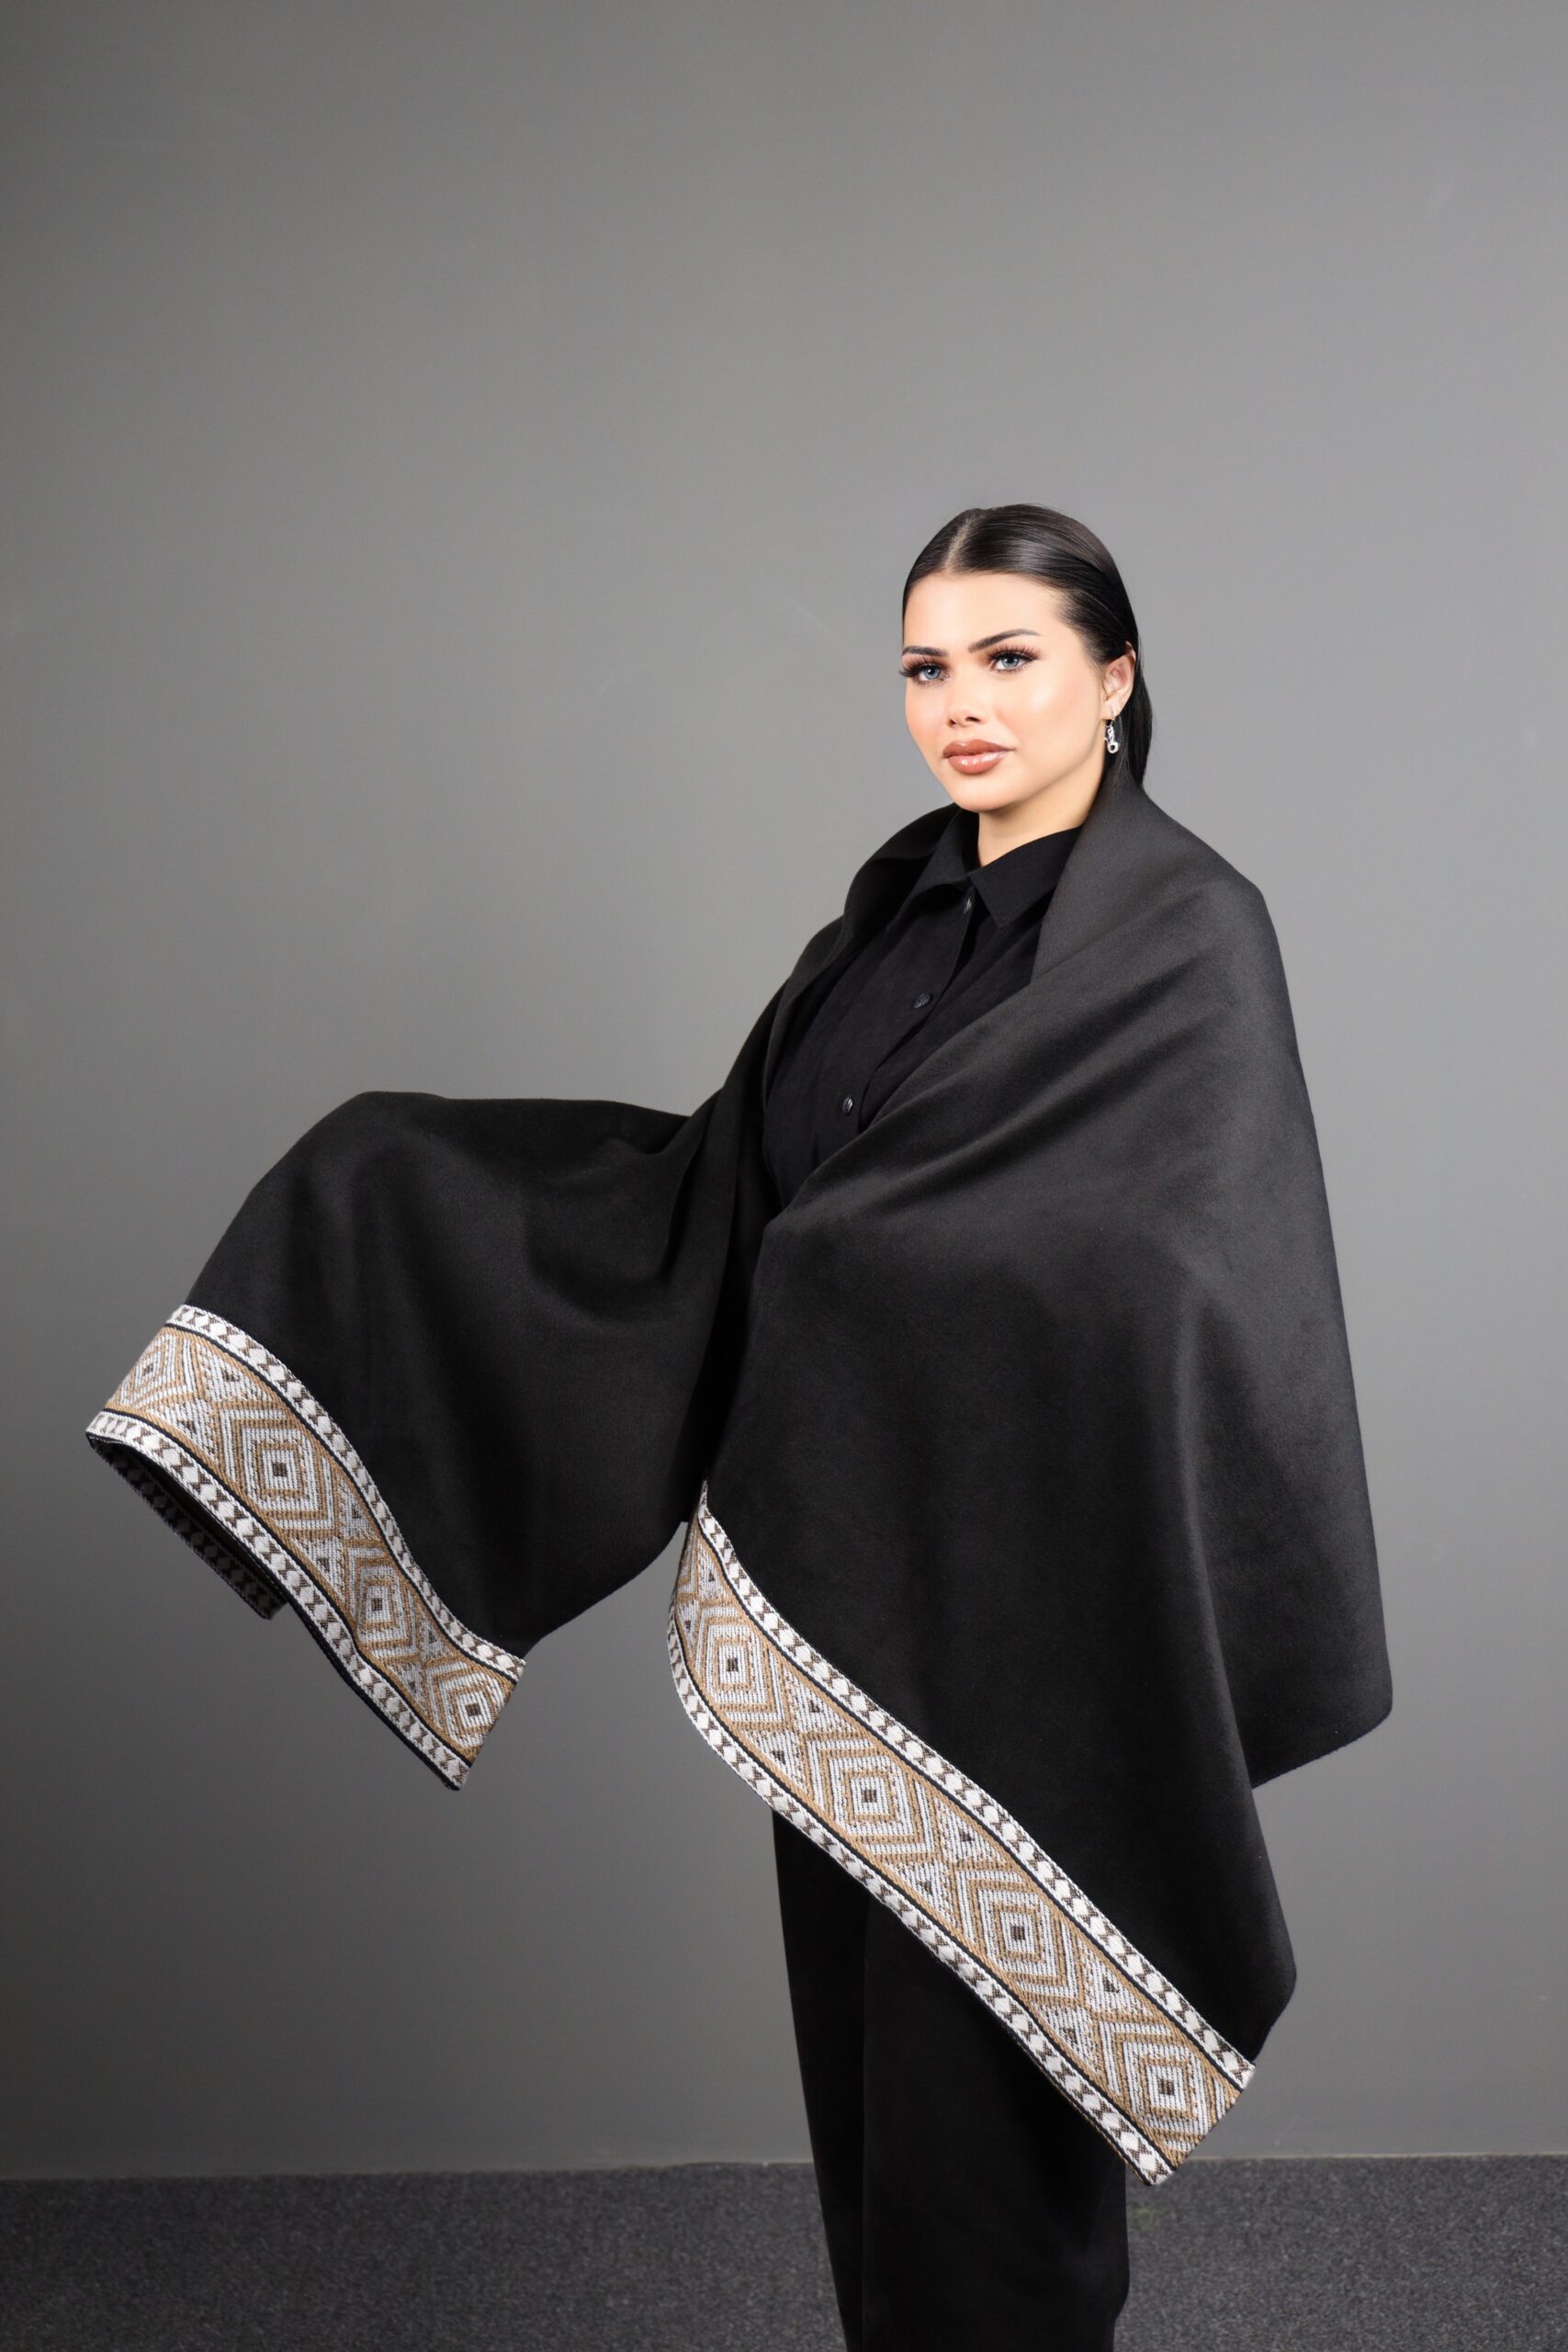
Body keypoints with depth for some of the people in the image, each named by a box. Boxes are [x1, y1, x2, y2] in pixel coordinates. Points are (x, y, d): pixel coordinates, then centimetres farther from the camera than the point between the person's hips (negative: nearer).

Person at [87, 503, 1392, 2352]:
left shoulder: (1186, 929, -12)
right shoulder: (902, 899, 10)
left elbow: (1202, 1285, -20)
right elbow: (733, 1180, 12)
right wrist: (404, 1182, 9)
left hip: (1007, 1587, -7)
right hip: (840, 1575, 7)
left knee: (979, 2048, 6)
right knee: (859, 2004, 18)